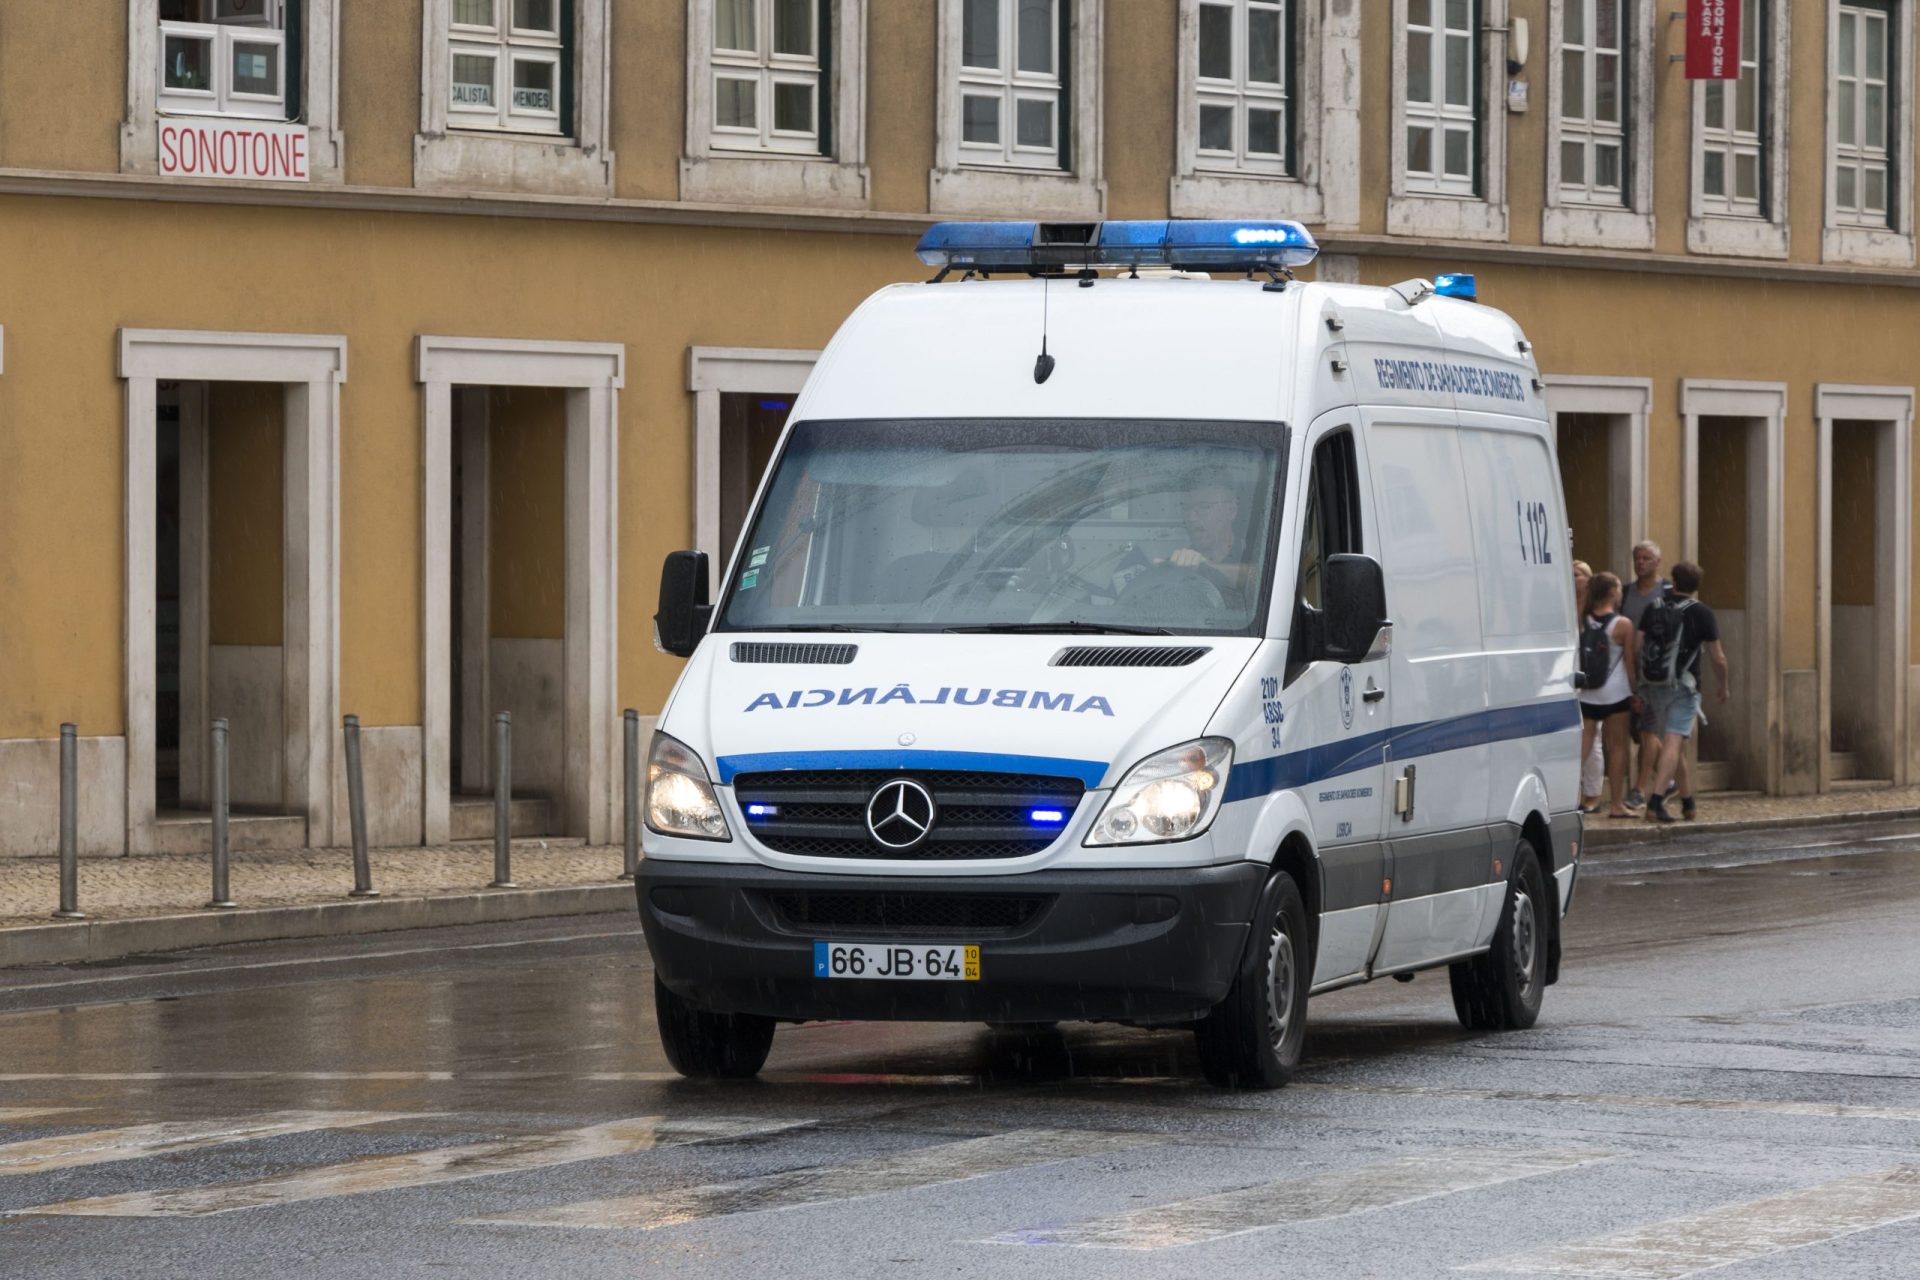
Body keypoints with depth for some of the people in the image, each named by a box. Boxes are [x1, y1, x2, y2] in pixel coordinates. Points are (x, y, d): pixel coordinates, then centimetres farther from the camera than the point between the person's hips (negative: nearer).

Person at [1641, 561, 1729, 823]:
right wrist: (1723, 686, 14)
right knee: (1674, 744, -10)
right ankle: (1656, 801, -23)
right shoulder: (1702, 614, -4)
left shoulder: (1654, 609, 6)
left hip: (1654, 686, 4)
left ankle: (1687, 800, 28)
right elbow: (1718, 658, -2)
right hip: (1683, 687, -4)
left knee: (1677, 744, 19)